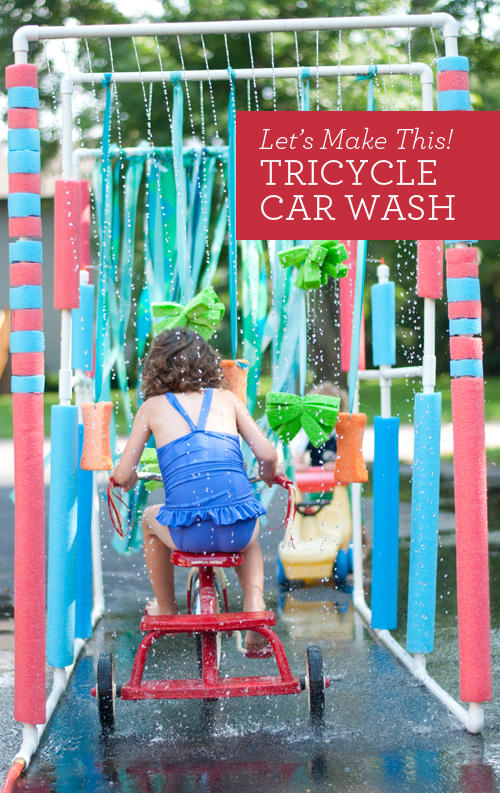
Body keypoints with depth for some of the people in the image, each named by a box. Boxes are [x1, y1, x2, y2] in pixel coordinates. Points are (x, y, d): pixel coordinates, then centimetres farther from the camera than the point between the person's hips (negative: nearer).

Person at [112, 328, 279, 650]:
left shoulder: (152, 407, 14)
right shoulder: (227, 398, 17)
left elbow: (123, 476, 12)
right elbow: (267, 456, 8)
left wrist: (127, 478, 37)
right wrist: (269, 475, 32)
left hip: (187, 534, -1)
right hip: (236, 531, 2)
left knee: (151, 520, 35)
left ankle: (166, 608, 43)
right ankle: (254, 602, 17)